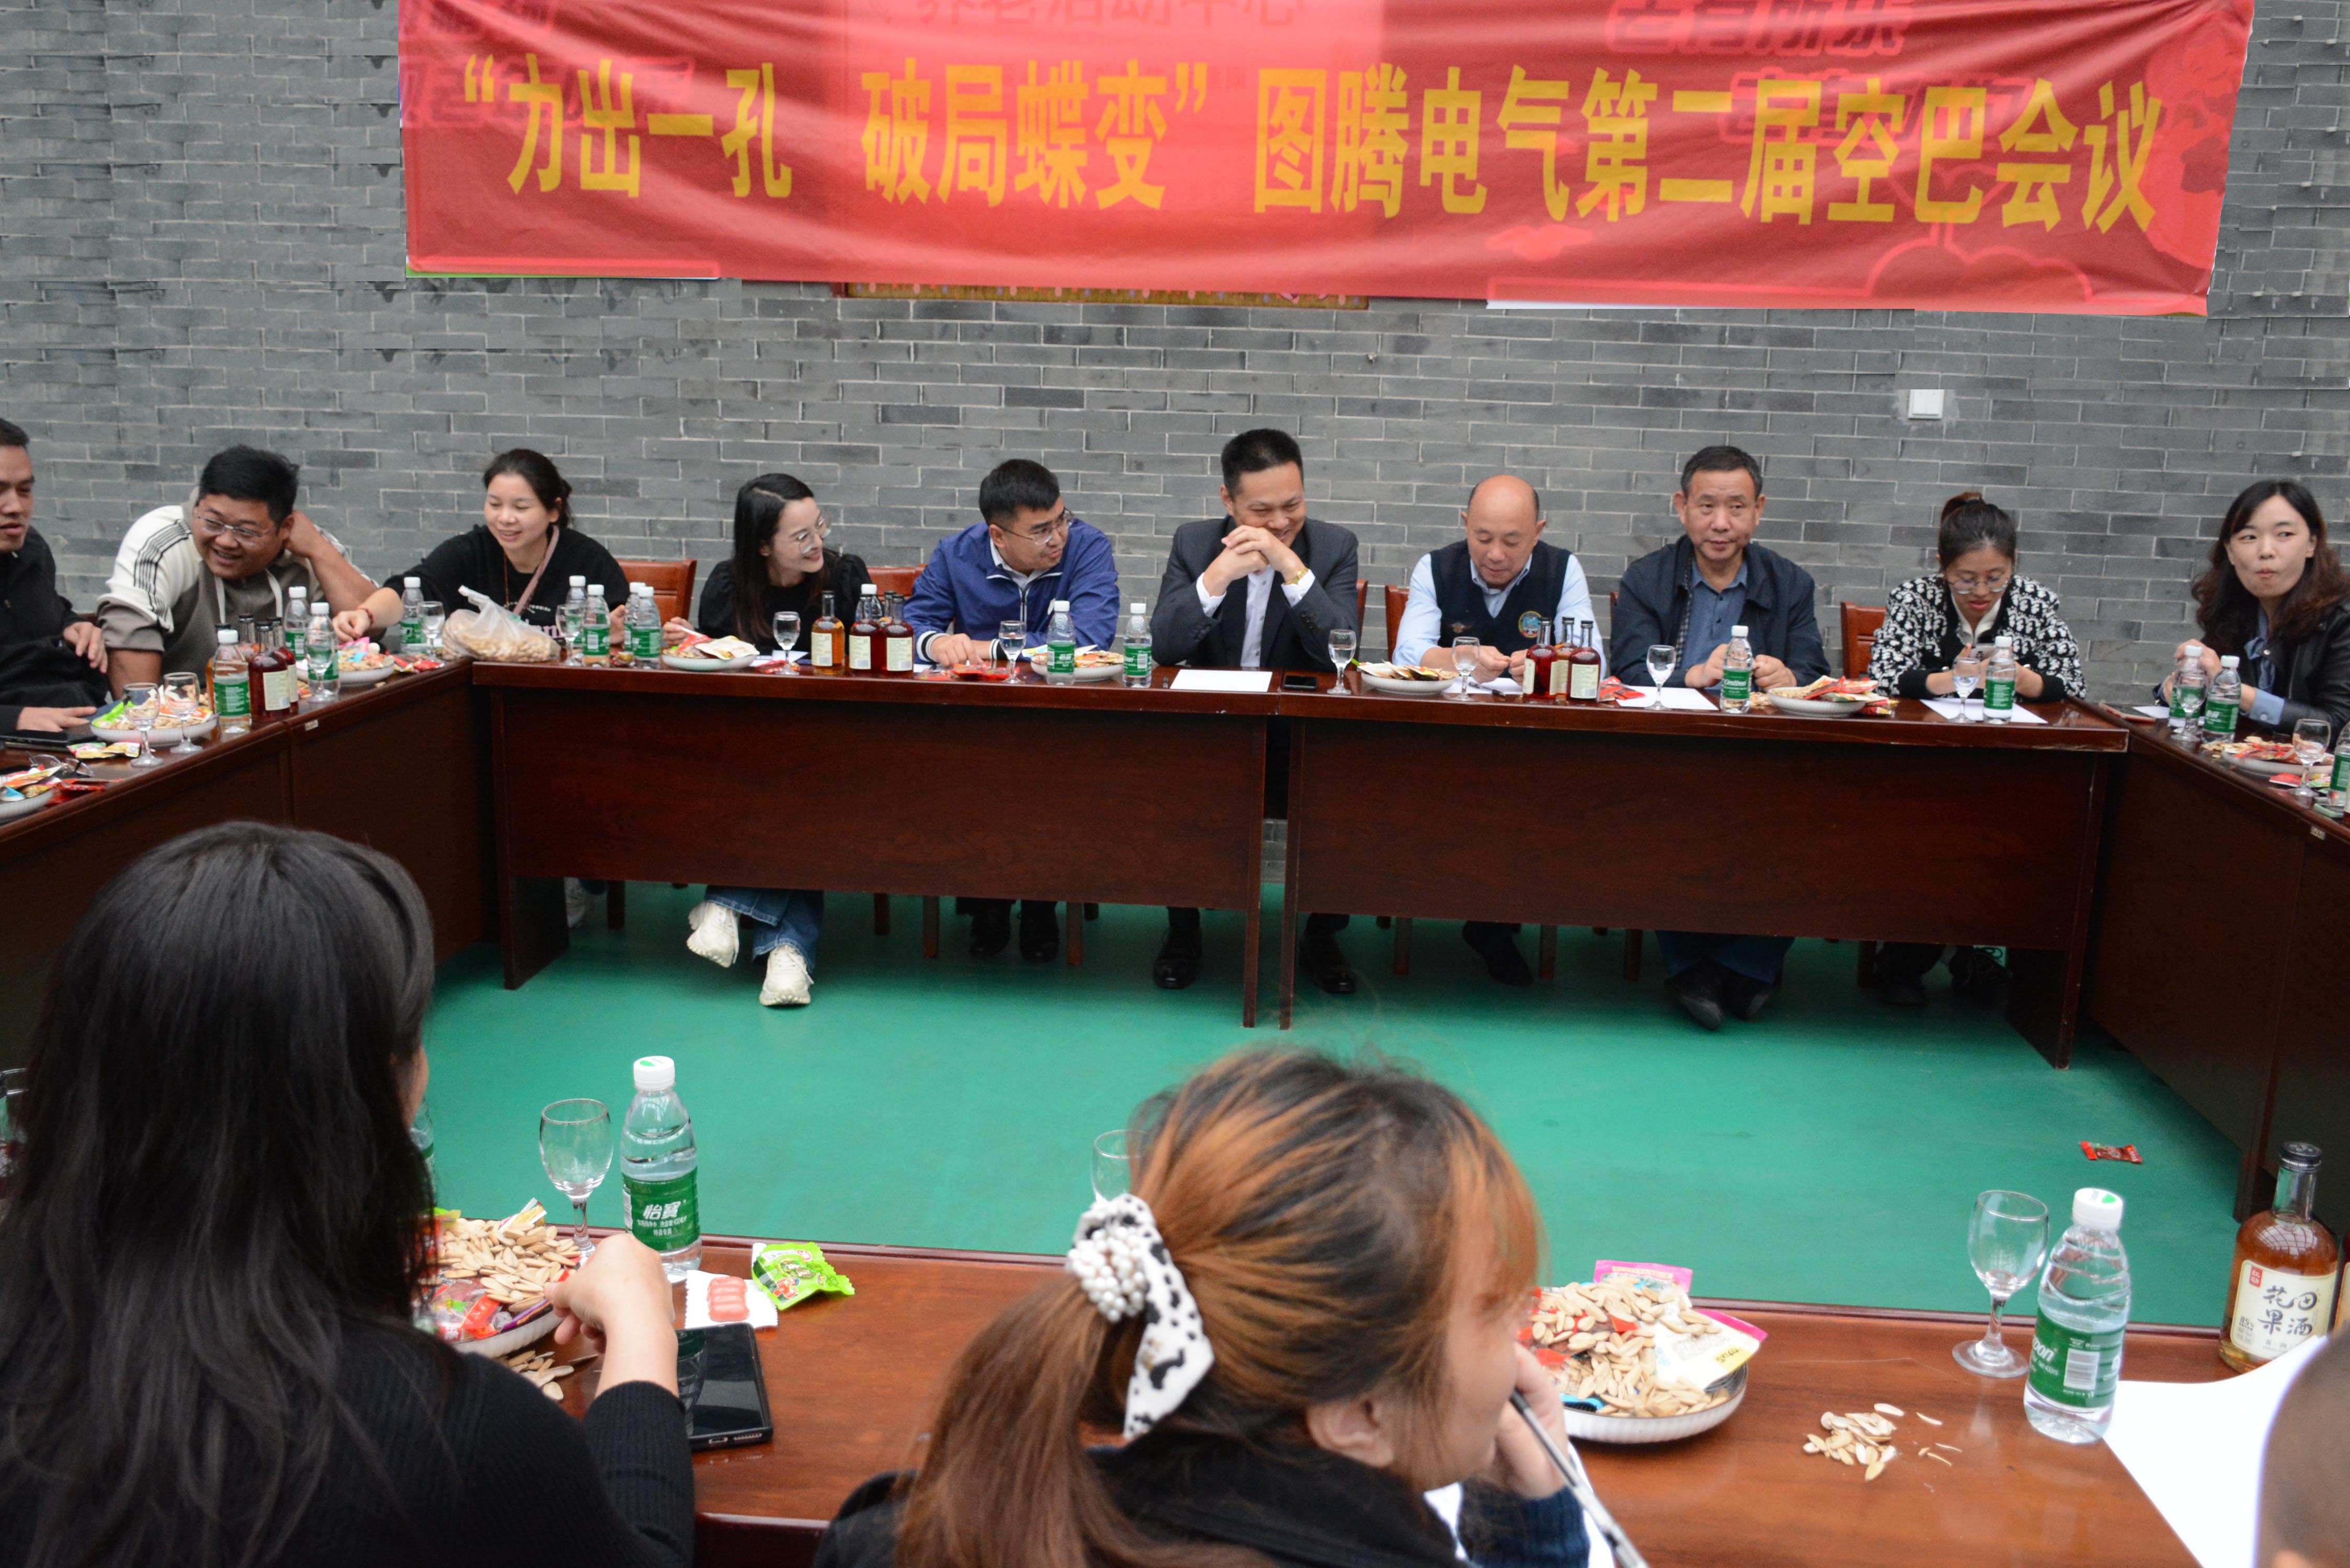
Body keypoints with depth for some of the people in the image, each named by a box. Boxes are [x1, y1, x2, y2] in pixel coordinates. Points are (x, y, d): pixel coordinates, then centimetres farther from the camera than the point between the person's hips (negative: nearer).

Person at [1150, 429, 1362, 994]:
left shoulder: (1334, 545, -1)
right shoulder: (1194, 543, 1)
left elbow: (1341, 652, -14)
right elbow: (1163, 648, -10)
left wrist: (1292, 567, -23)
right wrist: (1218, 575, -23)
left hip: (1301, 735, 0)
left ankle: (1322, 936, -3)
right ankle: (1183, 928, -4)